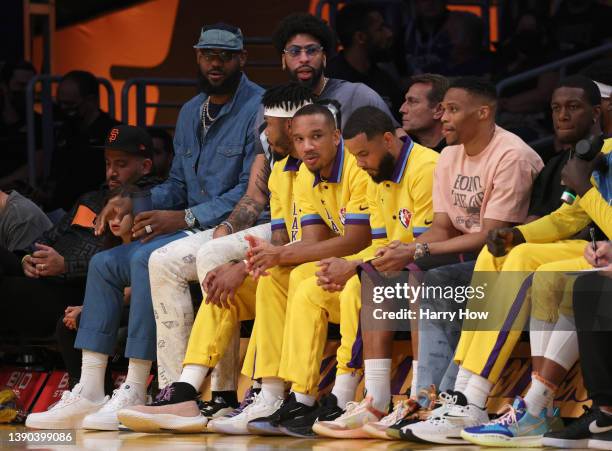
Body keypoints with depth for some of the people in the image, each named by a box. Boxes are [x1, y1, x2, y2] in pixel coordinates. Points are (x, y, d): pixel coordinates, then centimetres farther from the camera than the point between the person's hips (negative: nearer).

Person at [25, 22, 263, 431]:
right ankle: (89, 393, -10)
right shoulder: (191, 113, 18)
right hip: (191, 226, 9)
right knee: (104, 264, -4)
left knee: (145, 258, -30)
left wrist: (185, 218, -22)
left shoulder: (258, 109, -10)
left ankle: (134, 393, -30)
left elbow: (252, 190, -17)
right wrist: (134, 204, 1)